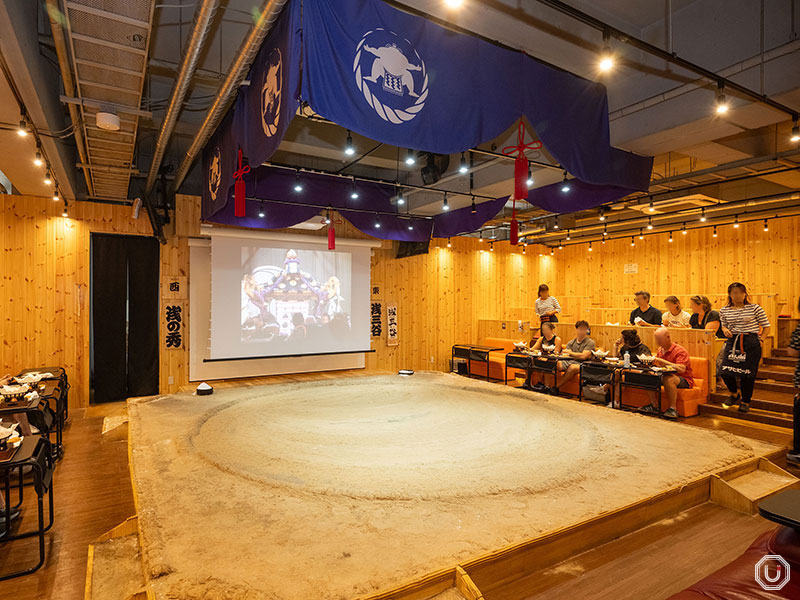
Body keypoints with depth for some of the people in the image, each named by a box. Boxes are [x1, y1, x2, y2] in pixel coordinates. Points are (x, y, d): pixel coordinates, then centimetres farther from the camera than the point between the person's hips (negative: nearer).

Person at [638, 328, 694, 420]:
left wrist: (662, 361, -32)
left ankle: (673, 409, -25)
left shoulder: (680, 351, -16)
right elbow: (658, 365, 16)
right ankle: (653, 406, -6)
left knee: (668, 378, -39)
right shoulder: (660, 349, 7)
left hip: (684, 380, -8)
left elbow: (682, 369, -32)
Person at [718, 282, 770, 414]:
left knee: (747, 374, 0)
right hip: (732, 342, 3)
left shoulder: (755, 308, -3)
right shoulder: (724, 310, 6)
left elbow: (766, 325, 5)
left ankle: (745, 401, 19)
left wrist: (761, 339, -3)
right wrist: (725, 330, 0)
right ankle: (734, 393, 24)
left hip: (751, 342, -2)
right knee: (725, 372, -7)